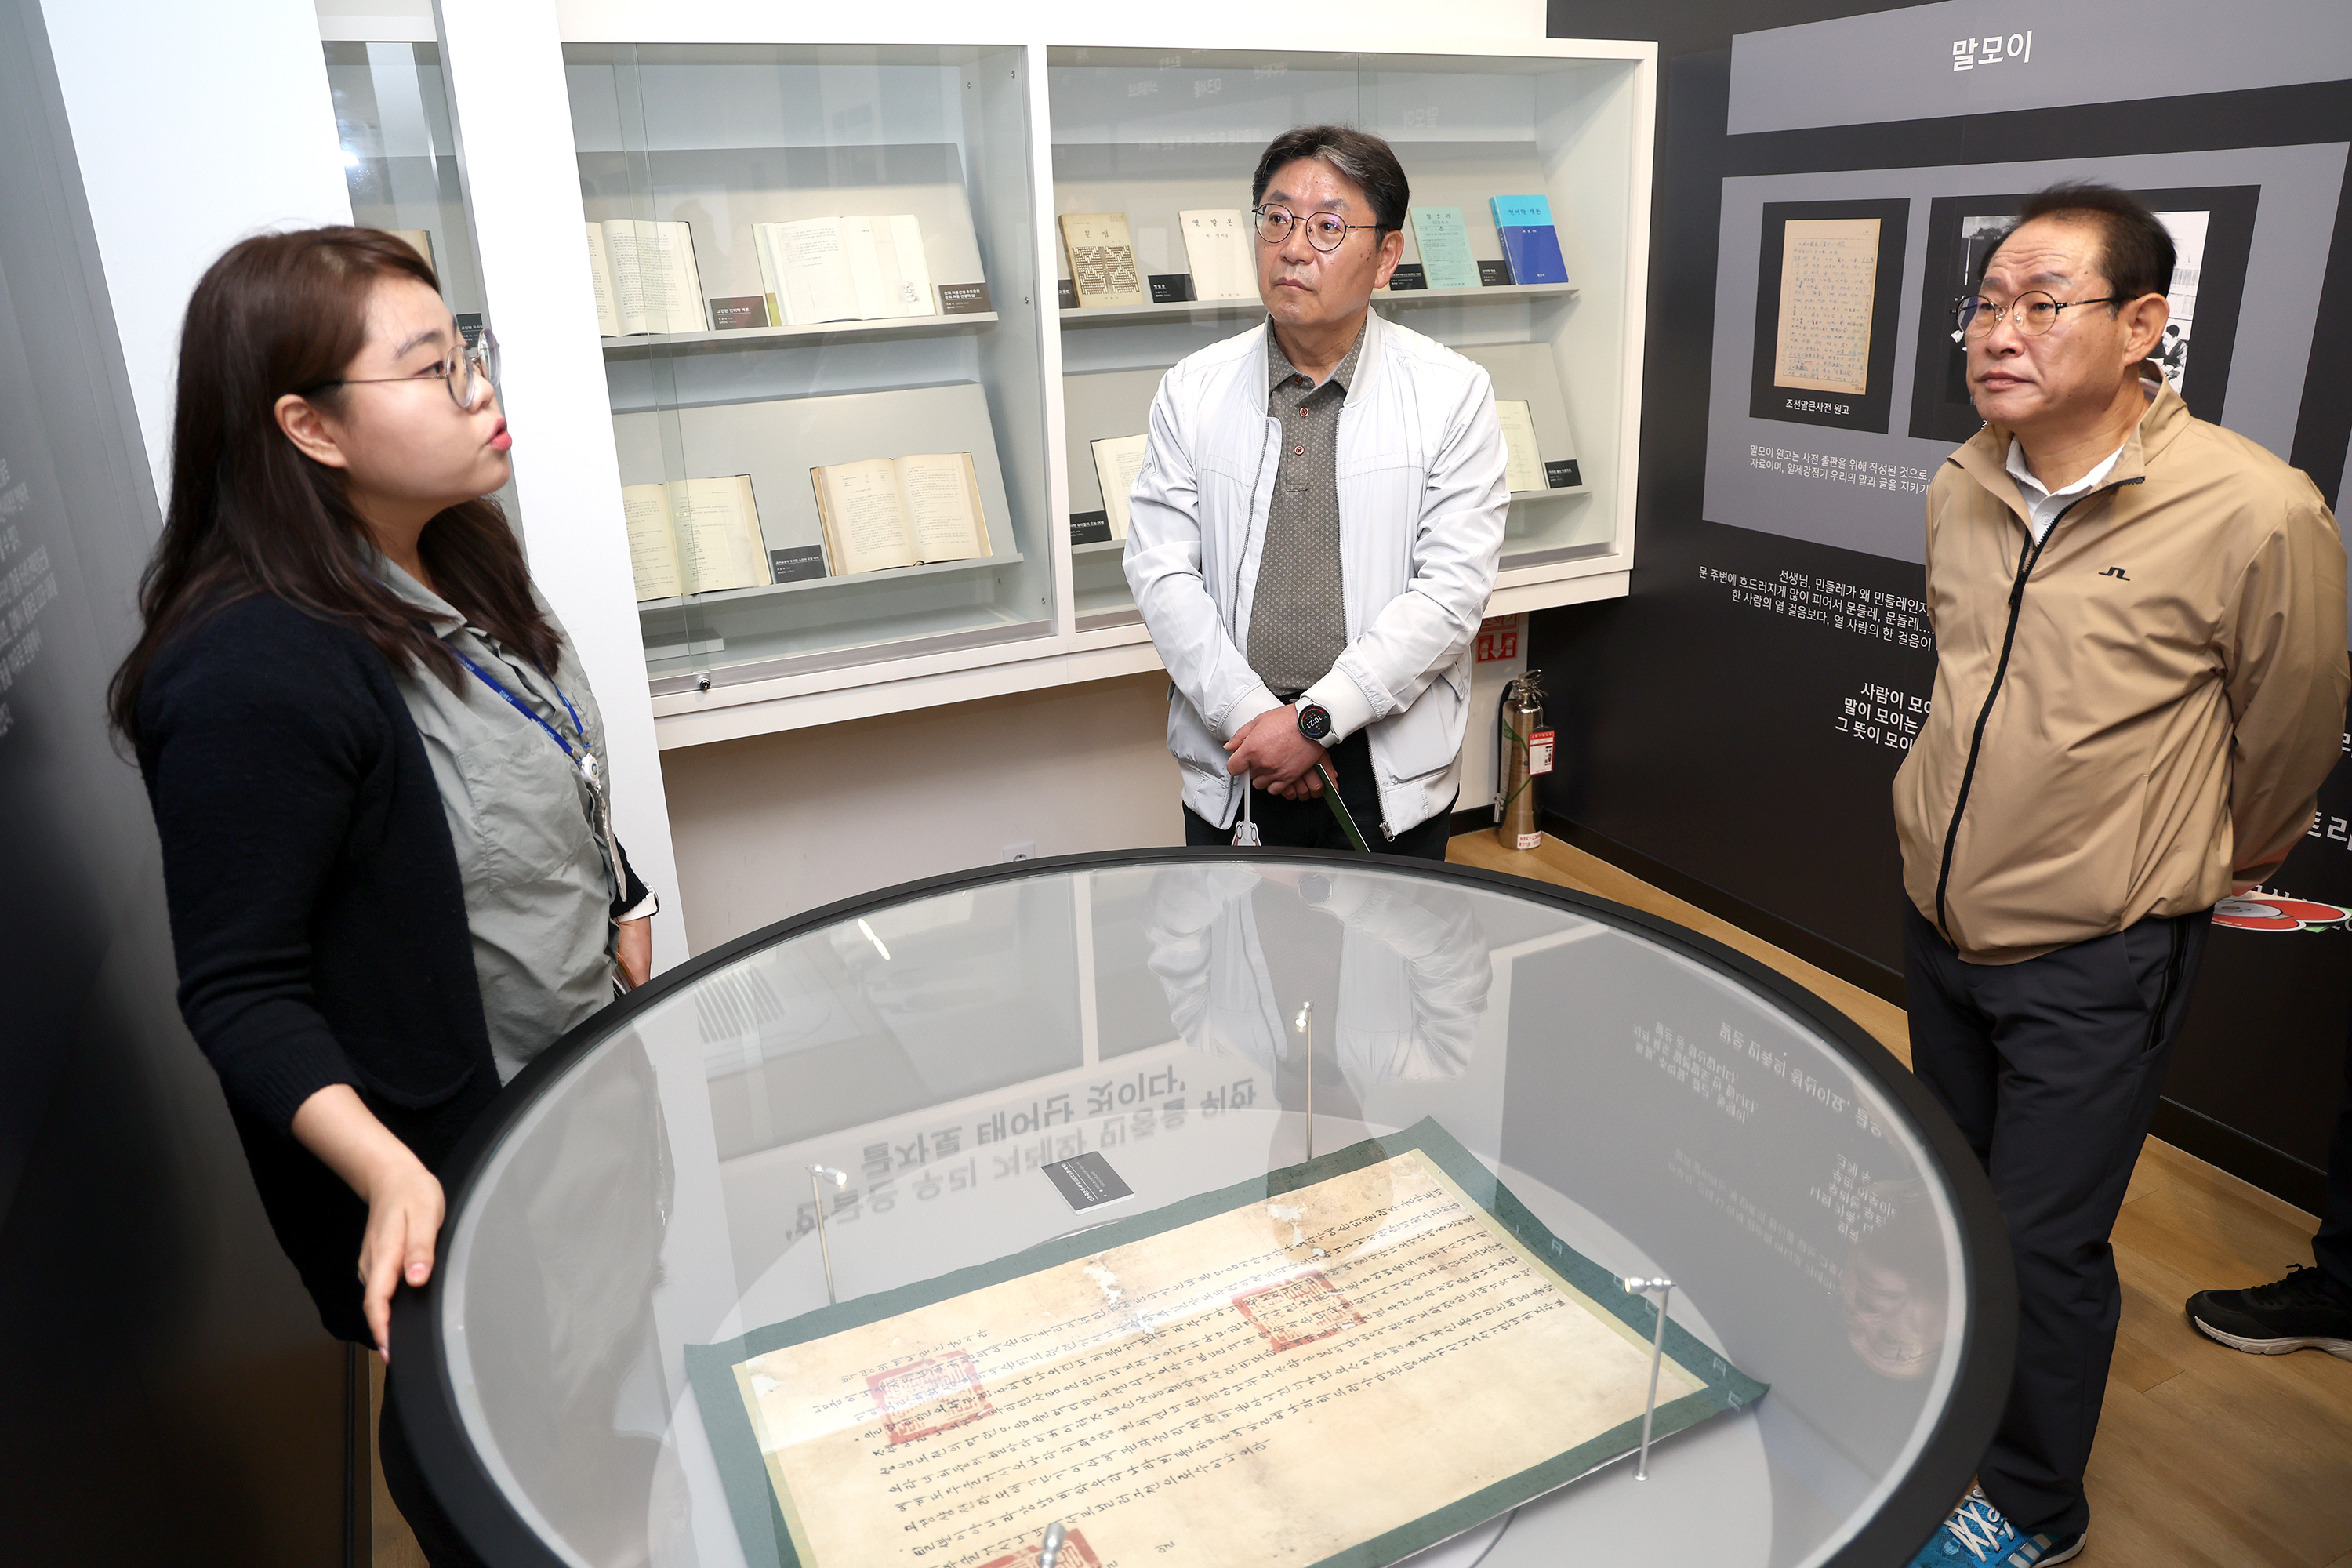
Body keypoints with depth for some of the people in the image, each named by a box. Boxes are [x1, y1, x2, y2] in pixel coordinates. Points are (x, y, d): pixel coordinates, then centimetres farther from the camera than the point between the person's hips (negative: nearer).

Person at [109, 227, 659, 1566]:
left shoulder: (459, 571, 0)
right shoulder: (254, 672, -28)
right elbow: (240, 990, -24)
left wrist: (636, 937, 13)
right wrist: (389, 1175, -35)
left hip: (584, 1092, 8)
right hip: (446, 1172, -8)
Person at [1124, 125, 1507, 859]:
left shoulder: (1453, 393, -4)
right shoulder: (1191, 391, 1)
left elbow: (1451, 587, -11)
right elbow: (1161, 570, -5)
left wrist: (1315, 717, -17)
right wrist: (1252, 715, -15)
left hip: (1392, 770, -1)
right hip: (1230, 767, 2)